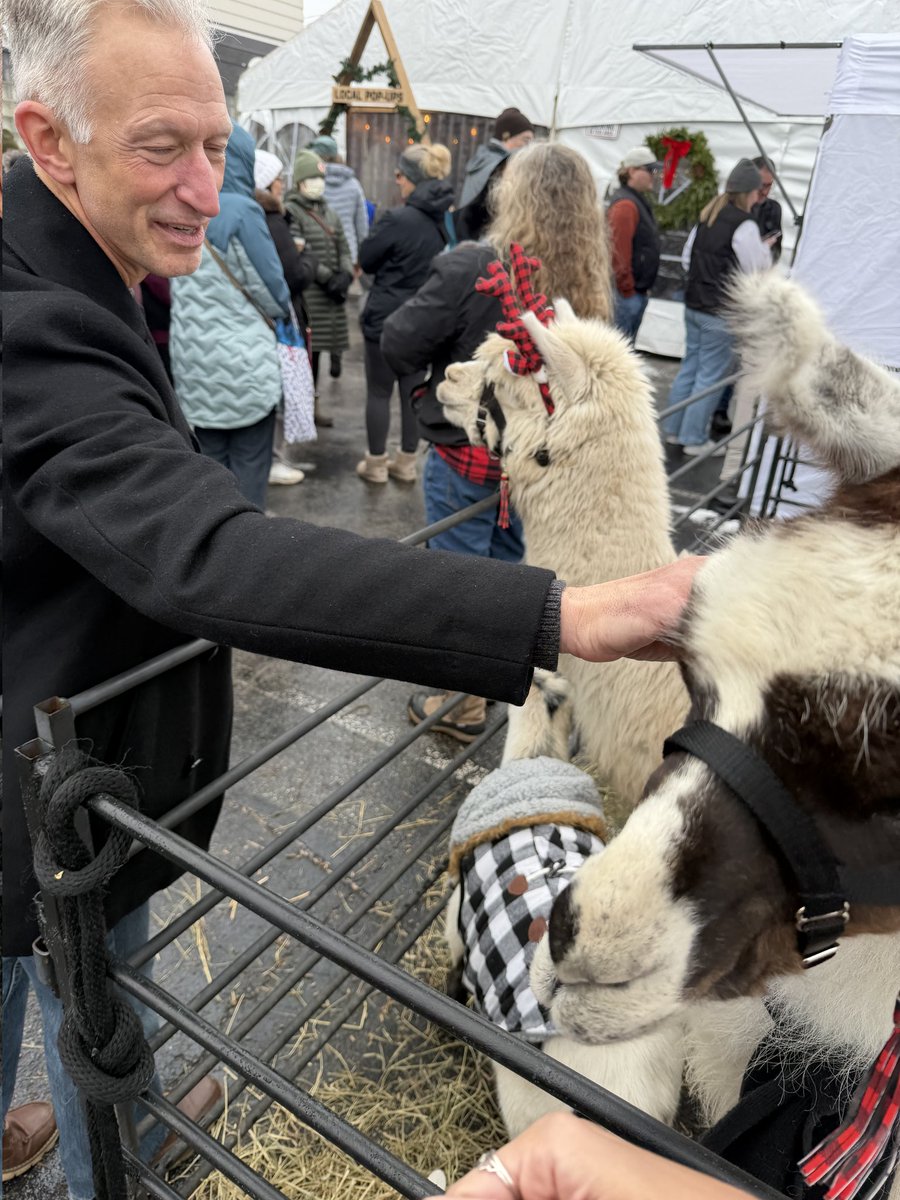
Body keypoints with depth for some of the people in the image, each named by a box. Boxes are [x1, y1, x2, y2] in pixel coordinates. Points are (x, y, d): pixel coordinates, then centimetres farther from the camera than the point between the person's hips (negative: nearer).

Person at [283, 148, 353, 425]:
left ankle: (312, 403, 19)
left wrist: (345, 274, -3)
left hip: (330, 294, 7)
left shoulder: (329, 212, 17)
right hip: (304, 294, -7)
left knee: (315, 349, 12)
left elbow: (343, 248, 16)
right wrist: (328, 278, -17)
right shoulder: (291, 212, -6)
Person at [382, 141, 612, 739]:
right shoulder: (587, 283, -4)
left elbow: (398, 344, -18)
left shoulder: (472, 268, -21)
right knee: (505, 564, 23)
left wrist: (439, 367, 1)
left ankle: (461, 701, 24)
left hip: (467, 452, -6)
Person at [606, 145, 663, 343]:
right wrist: (627, 289, -19)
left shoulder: (639, 201, 18)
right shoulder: (626, 204, -15)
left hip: (637, 292, 11)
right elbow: (619, 252, -22)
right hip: (627, 293, -11)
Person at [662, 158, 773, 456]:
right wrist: (764, 247, 5)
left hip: (694, 306, 8)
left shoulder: (707, 217, 9)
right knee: (711, 375, 0)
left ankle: (673, 429, 22)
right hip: (721, 314, -8)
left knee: (690, 366, 16)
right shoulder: (745, 225, -16)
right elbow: (759, 270, -12)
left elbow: (687, 259, 17)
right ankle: (694, 438, 5)